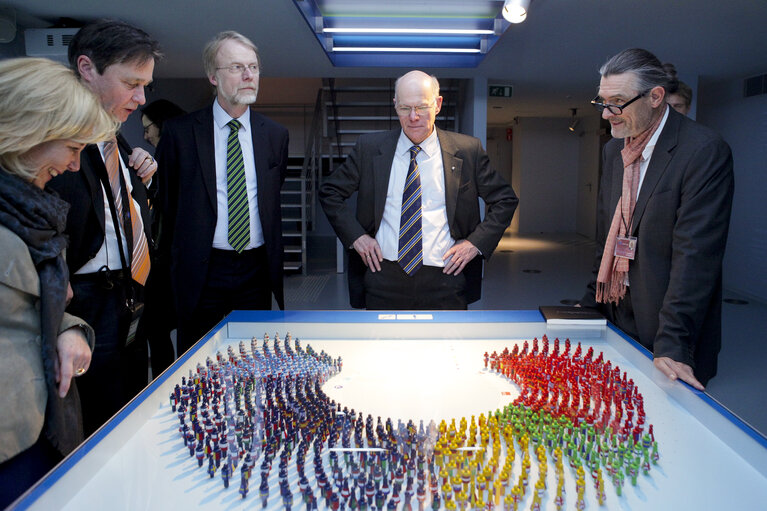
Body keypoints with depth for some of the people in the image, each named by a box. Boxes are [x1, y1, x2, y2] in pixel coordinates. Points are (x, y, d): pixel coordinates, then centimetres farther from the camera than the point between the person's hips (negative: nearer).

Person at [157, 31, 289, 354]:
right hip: (202, 271, -2)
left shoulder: (276, 134, 7)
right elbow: (164, 200, 4)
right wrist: (180, 254, 6)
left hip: (256, 269, 3)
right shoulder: (179, 132, -3)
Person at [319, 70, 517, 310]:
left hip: (444, 279, 0)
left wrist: (476, 242, -4)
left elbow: (505, 199, 8)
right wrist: (355, 236, -2)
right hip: (384, 278, 1)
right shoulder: (369, 148, 2)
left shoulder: (468, 150, 0)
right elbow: (330, 191, 9)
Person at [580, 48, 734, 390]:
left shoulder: (705, 152, -15)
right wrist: (592, 301, 9)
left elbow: (695, 256, -20)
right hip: (614, 320, 6)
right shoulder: (614, 150, 8)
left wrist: (672, 345, -23)